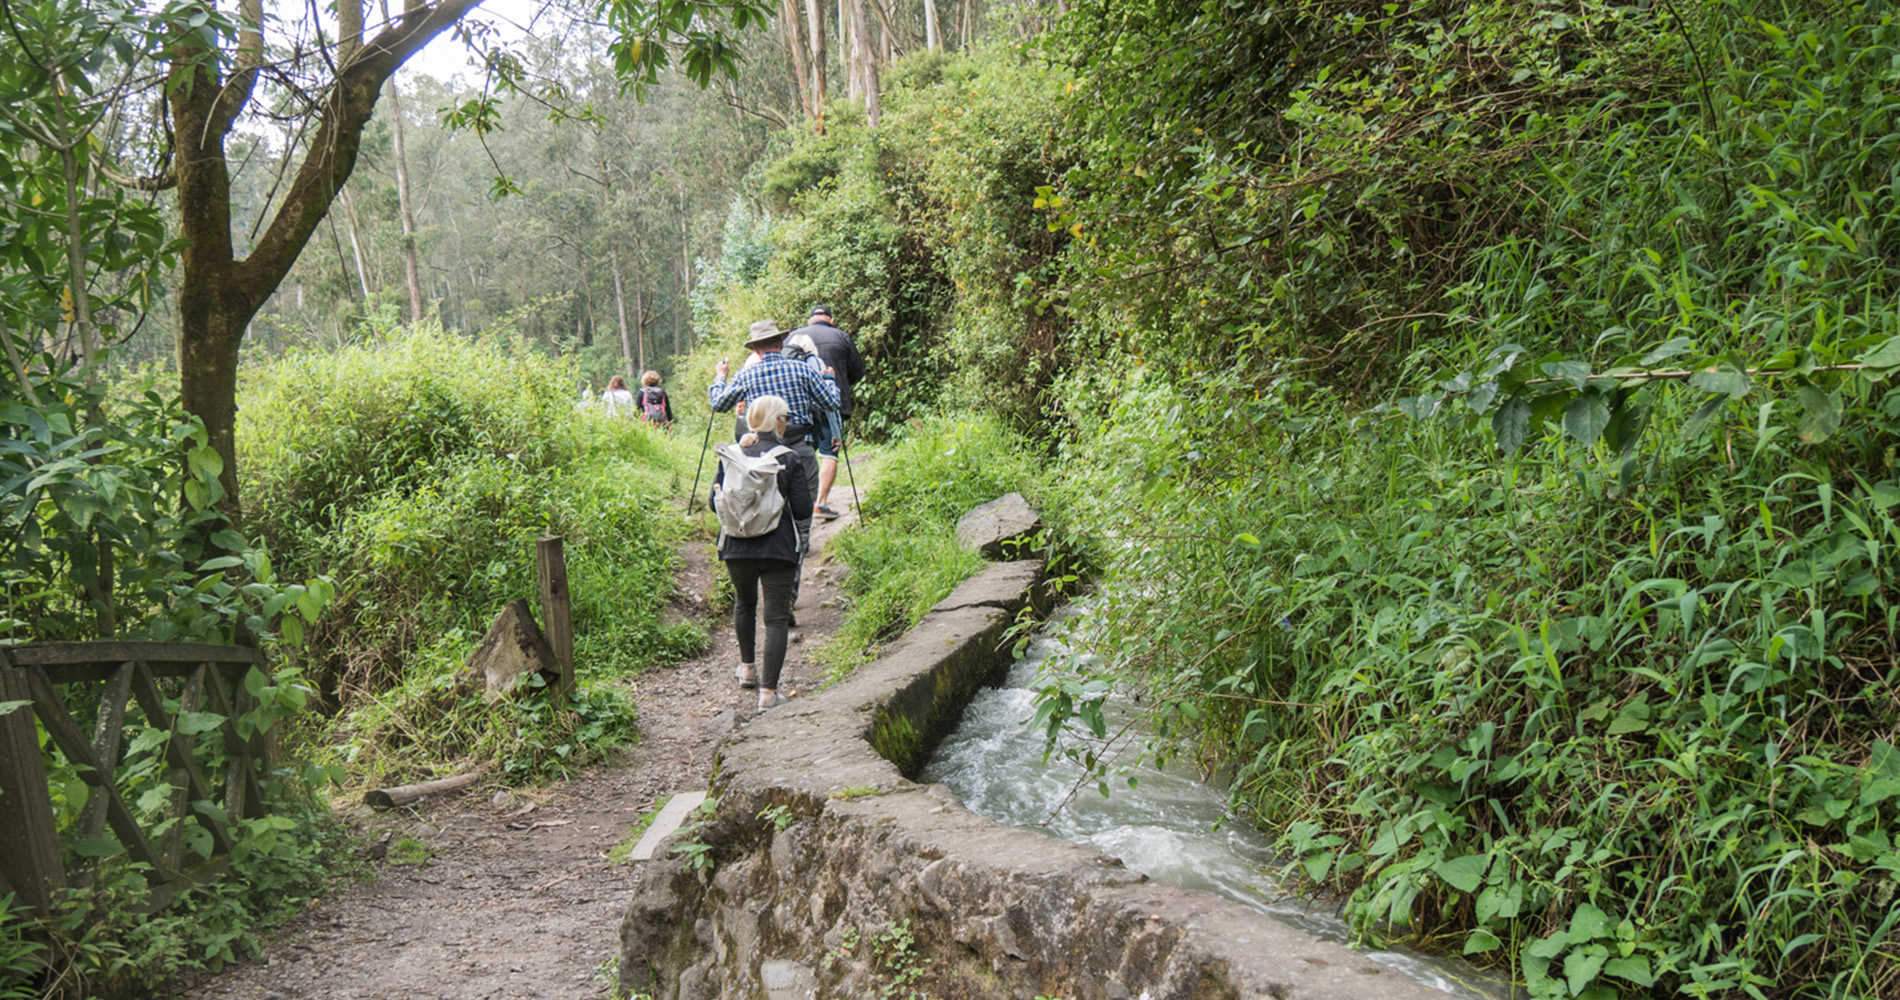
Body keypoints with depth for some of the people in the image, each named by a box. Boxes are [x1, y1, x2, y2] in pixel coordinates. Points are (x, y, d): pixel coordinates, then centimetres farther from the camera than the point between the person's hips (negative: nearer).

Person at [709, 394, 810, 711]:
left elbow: (715, 503, 5)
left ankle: (748, 667, 41)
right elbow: (803, 510, -7)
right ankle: (768, 691, -7)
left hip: (737, 546, 4)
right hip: (778, 548, -3)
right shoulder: (788, 458, -7)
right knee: (777, 617, 1)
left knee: (744, 603, 28)